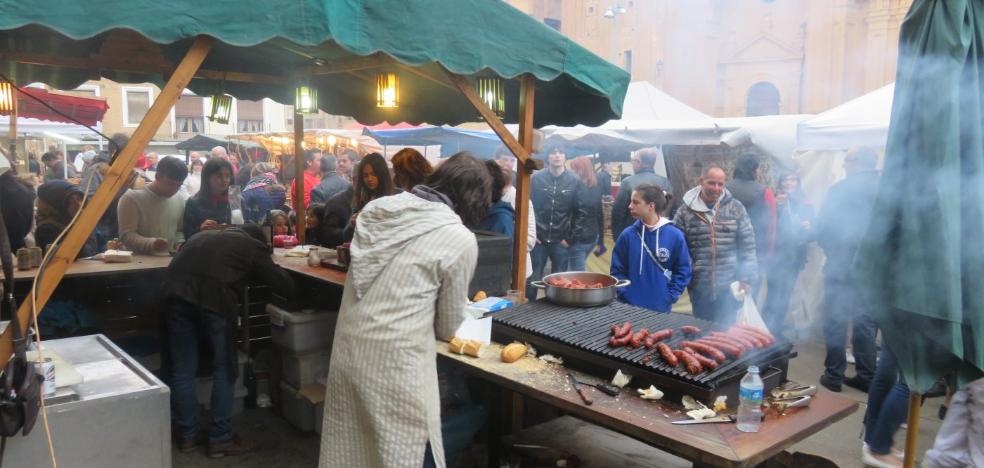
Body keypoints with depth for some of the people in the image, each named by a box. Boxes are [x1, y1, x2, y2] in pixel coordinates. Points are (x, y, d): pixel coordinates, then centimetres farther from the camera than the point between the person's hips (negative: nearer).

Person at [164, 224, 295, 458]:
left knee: (183, 369, 16)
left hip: (176, 292, 5)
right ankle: (220, 439, 15)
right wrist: (292, 293, 38)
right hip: (214, 298, -5)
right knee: (224, 369, 10)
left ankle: (187, 435, 26)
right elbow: (284, 284, 18)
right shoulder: (253, 246, 19)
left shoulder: (204, 235, 34)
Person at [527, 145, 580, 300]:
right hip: (538, 238, 0)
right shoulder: (536, 178, 0)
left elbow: (578, 212, 2)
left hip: (561, 241, 0)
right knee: (533, 278, 5)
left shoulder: (574, 181, 1)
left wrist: (570, 237, -2)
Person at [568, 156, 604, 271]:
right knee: (578, 269, 25)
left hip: (577, 237, -7)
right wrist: (600, 240, 17)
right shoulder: (596, 188, 8)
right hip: (592, 237, 7)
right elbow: (600, 215, 12)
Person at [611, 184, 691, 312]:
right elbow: (617, 270, 2)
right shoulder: (627, 235, -3)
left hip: (661, 309, -1)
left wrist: (669, 298, -8)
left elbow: (683, 272, 0)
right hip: (629, 307, 1)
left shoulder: (675, 236, -6)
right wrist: (625, 294, -10)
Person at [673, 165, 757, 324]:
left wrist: (747, 278, -2)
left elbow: (747, 246, 2)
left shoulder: (736, 208, 1)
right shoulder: (685, 211, -1)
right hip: (699, 287, 0)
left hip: (729, 286, 0)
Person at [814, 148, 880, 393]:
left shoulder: (841, 189, -11)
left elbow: (823, 228, -11)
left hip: (842, 265, -4)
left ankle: (834, 376, 9)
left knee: (836, 322, 5)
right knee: (866, 322, 13)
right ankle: (865, 376, 17)